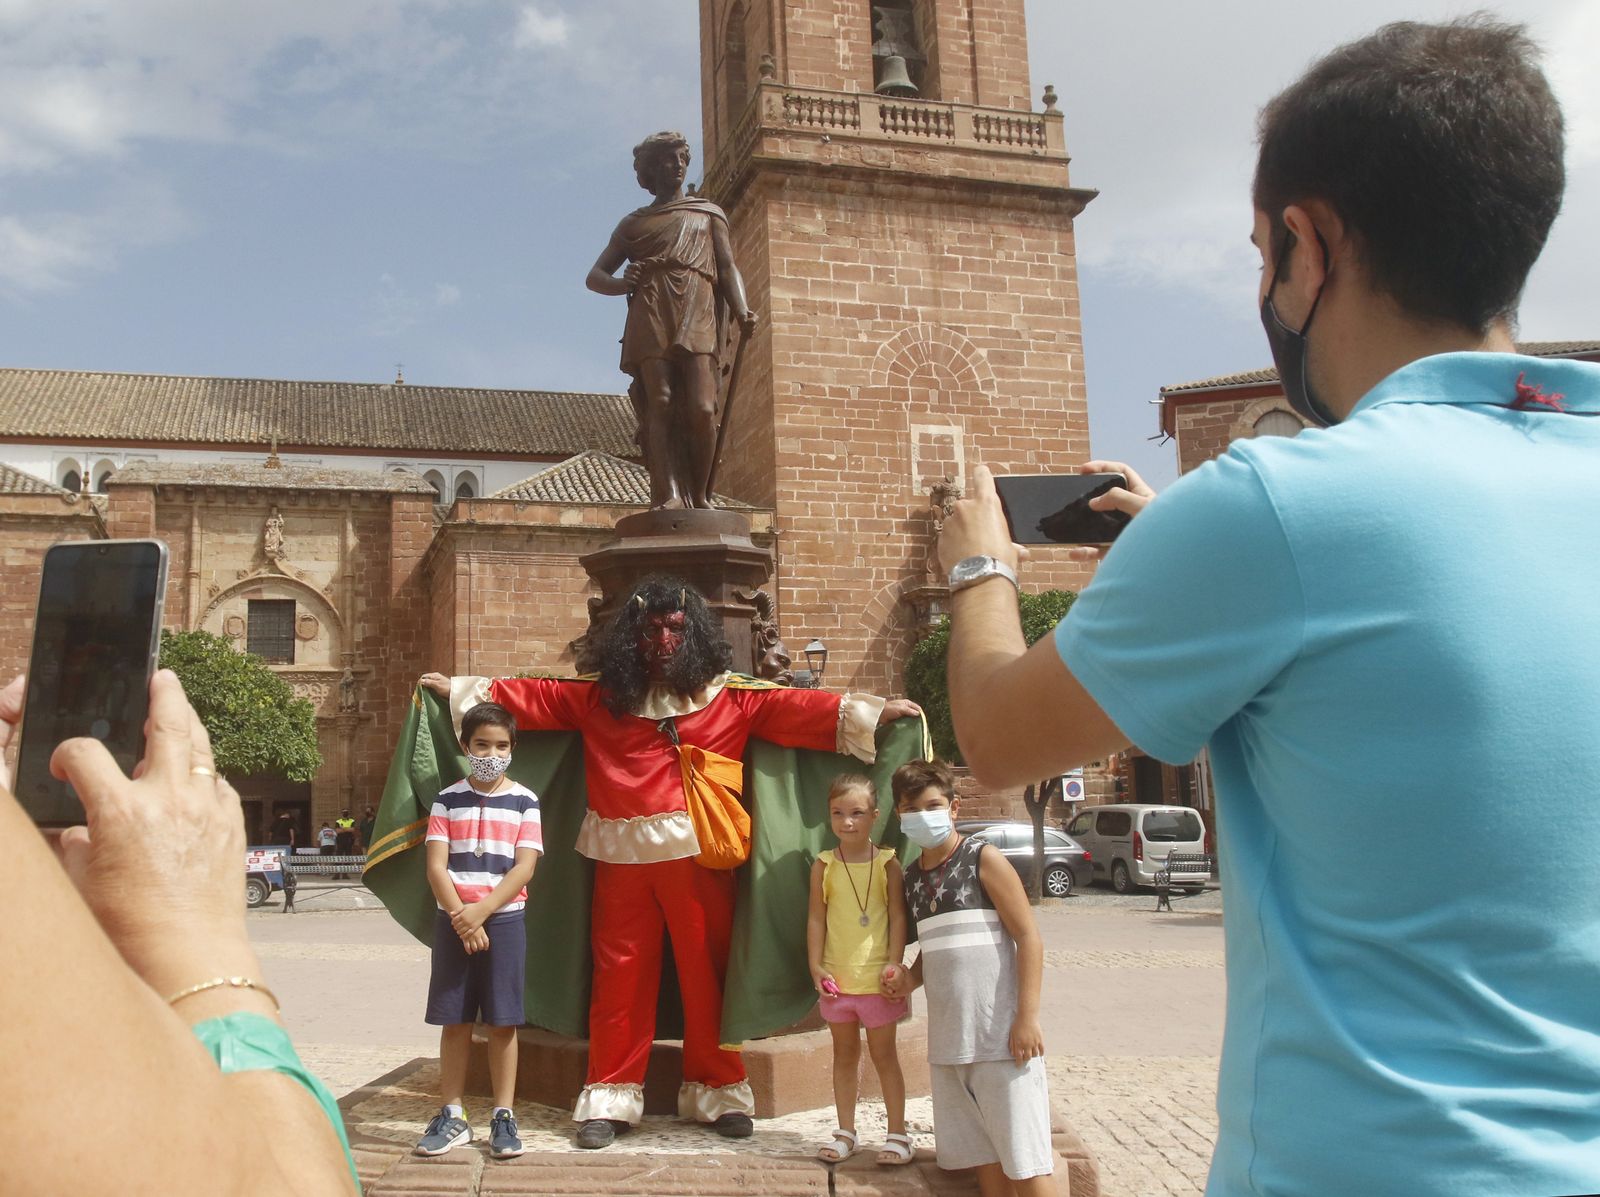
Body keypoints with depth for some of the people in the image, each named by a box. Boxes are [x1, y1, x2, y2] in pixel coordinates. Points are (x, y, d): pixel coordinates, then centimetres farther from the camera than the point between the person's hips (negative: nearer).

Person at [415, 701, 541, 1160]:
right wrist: (460, 917, -13)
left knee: (502, 1022, 2)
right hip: (452, 921, 1)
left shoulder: (524, 801, 2)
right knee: (454, 1021, 6)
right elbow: (436, 866, -2)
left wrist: (481, 911, -13)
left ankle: (503, 1117, 10)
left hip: (504, 920, -1)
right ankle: (452, 1116, 16)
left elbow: (524, 867, -5)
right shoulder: (448, 800, 4)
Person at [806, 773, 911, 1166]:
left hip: (876, 977, -2)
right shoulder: (823, 865, 0)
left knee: (884, 1055, 8)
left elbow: (897, 916, -5)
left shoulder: (887, 863, -5)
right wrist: (816, 967, -4)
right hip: (836, 978, 2)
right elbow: (817, 919, 1)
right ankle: (846, 1133, 25)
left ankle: (897, 1133, 18)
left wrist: (894, 962, -13)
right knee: (844, 1055, 14)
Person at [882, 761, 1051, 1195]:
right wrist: (911, 979, 2)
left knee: (1024, 1158, -3)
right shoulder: (912, 877, 12)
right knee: (982, 1153, 11)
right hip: (948, 1037, 6)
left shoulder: (983, 859, -5)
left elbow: (1029, 939, -8)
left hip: (1001, 1032, -6)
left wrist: (1027, 1017, -15)